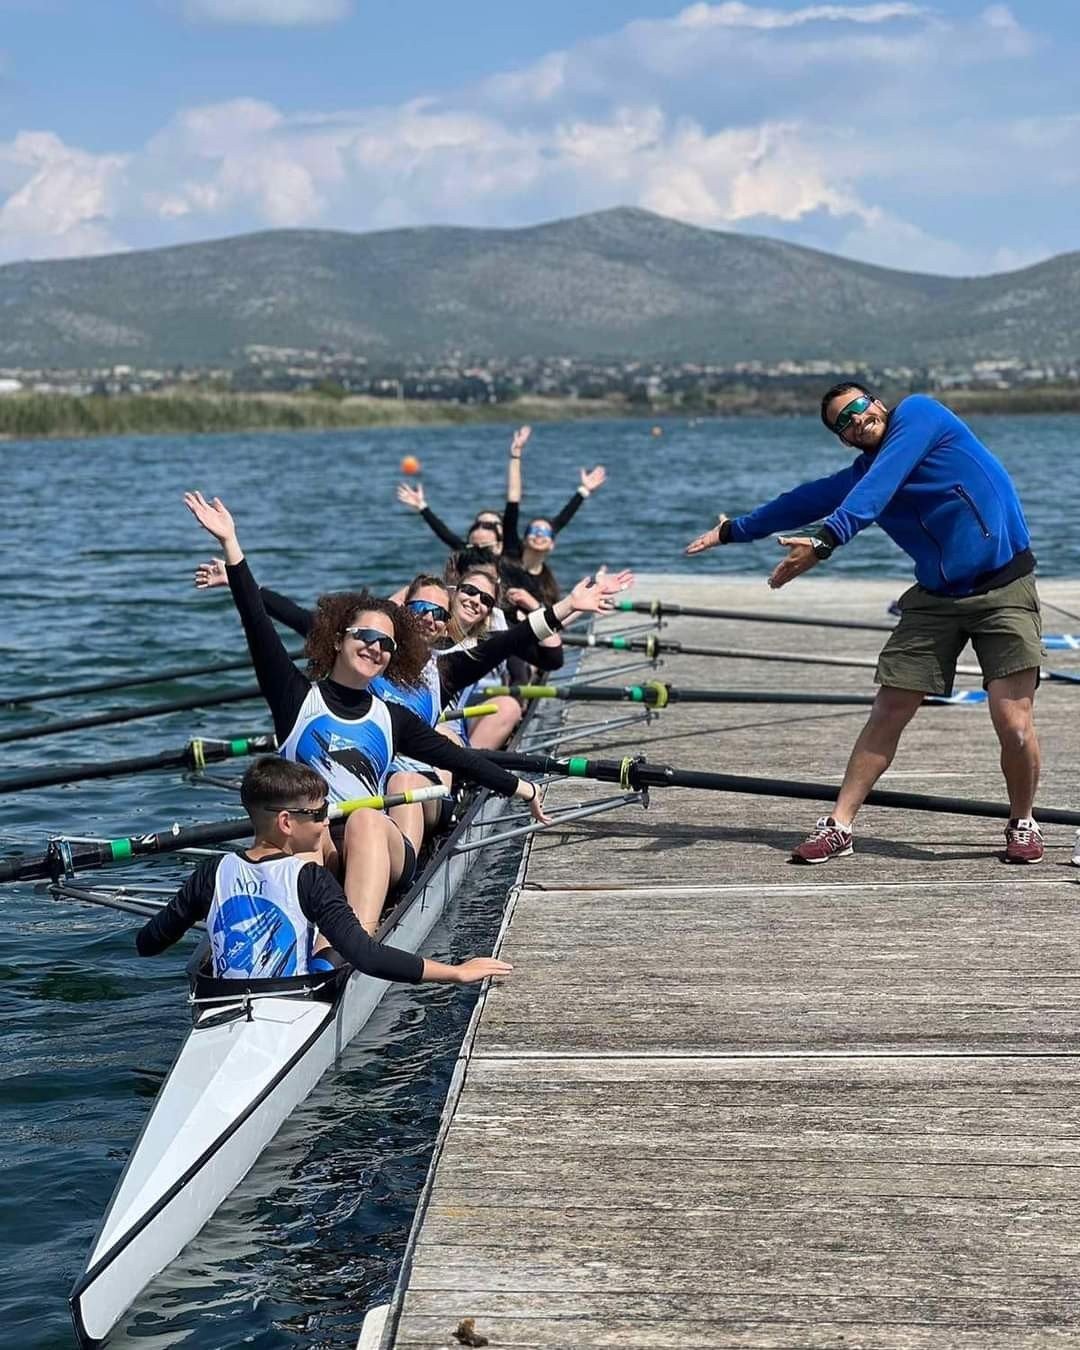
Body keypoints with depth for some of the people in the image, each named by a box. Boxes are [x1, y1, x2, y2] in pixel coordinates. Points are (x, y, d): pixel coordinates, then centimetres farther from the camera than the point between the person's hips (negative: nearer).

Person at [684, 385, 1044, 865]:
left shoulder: (918, 412, -7)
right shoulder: (862, 475, 9)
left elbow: (878, 490, -21)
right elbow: (805, 501, 23)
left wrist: (824, 542, -30)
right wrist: (732, 531, 34)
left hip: (1005, 589, -6)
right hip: (936, 596, 6)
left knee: (1014, 724, -11)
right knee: (887, 714, 0)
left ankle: (1023, 825, 11)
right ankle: (838, 826, 6)